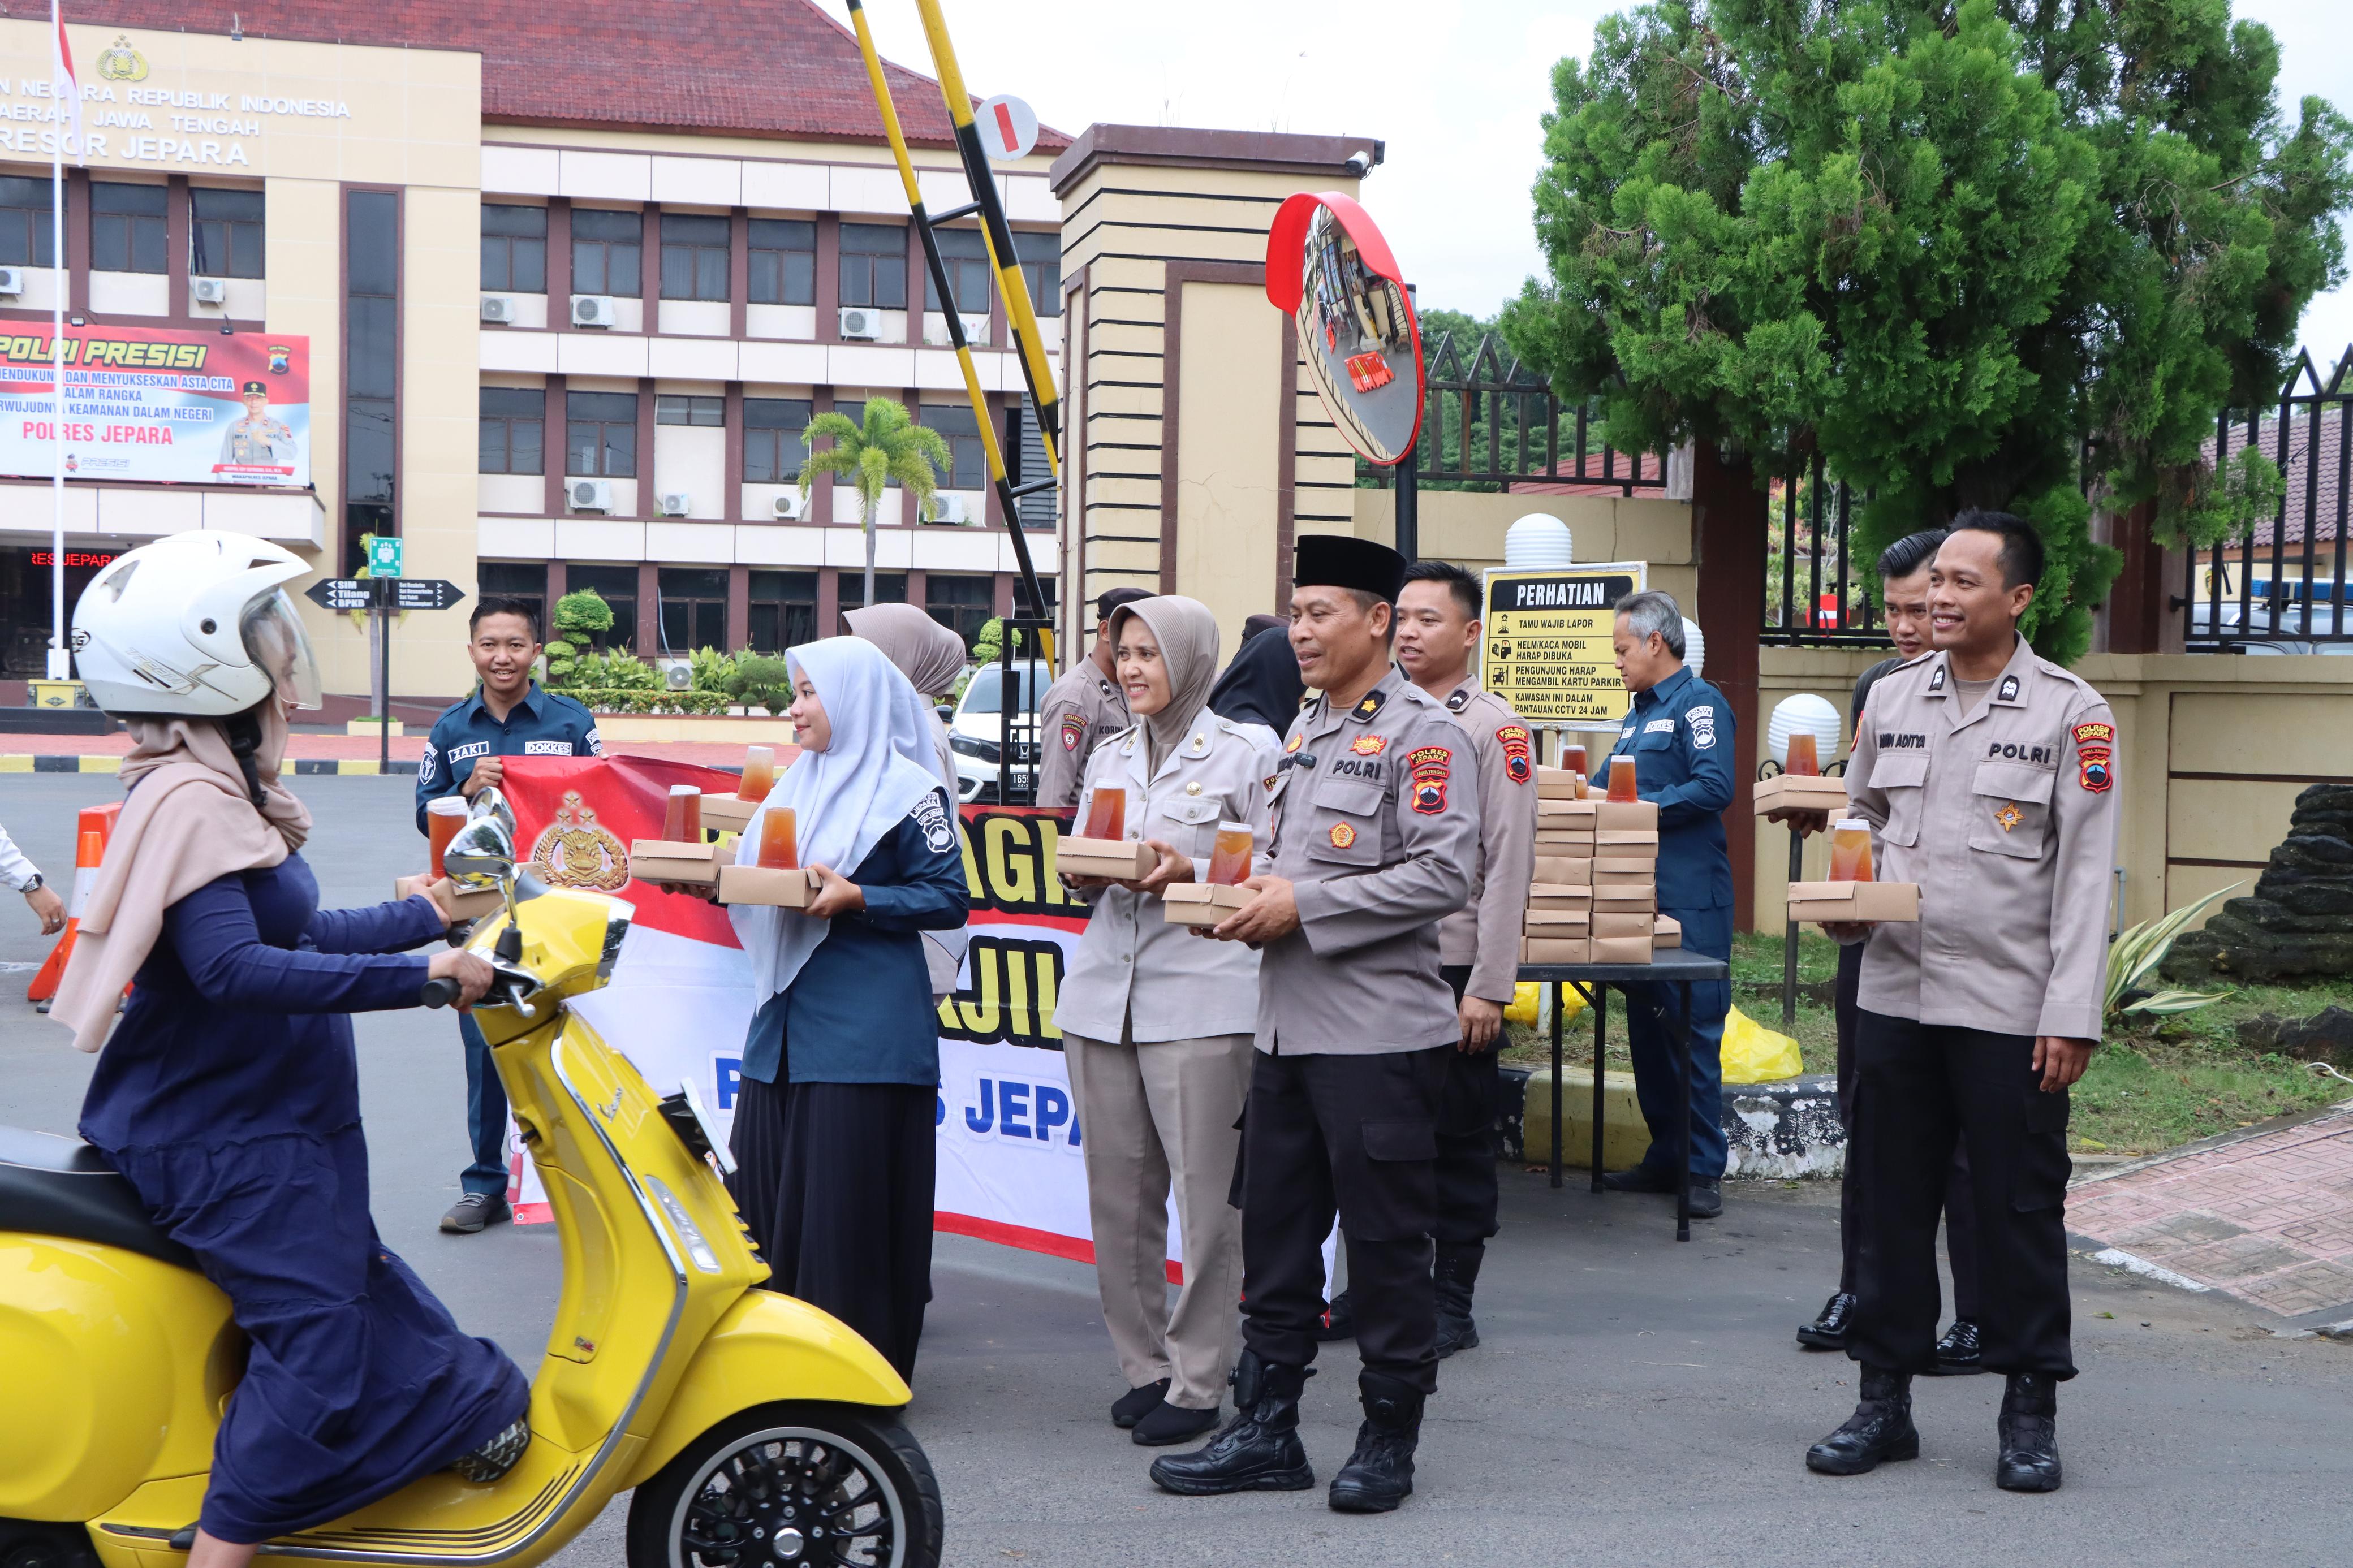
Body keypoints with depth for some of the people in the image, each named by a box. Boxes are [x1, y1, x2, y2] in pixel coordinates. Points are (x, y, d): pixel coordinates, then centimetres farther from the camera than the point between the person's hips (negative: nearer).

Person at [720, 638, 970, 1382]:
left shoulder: (908, 790, -4)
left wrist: (856, 898, -19)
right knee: (766, 1190, 6)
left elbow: (949, 900, -9)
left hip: (865, 1031, -7)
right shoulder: (799, 782, 19)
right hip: (785, 1017, 7)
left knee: (848, 1201, -5)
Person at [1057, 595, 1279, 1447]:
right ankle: (1144, 1366, 19)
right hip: (1102, 993, 6)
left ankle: (1197, 1380, 5)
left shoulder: (1246, 753, 0)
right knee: (1117, 1192, 7)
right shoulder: (1110, 757, 18)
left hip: (1203, 999, -6)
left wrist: (1193, 873, -17)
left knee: (1207, 1196, -4)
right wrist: (1087, 874, 1)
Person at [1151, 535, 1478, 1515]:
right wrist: (1256, 897, 5)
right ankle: (1266, 1429, 19)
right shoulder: (1306, 729, 17)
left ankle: (1390, 1436, 14)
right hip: (1288, 1023, 8)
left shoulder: (1422, 732, -8)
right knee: (1274, 1232, 11)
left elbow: (1444, 874, -18)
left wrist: (1306, 906, -18)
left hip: (1378, 1030, -8)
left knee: (1384, 1241, 1)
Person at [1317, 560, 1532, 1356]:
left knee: (1458, 1142, 4)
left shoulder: (1496, 729, -6)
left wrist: (1487, 989, -15)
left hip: (1452, 969, -5)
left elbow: (1508, 865, -10)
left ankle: (1451, 1306, 13)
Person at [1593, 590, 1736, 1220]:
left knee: (1693, 1030, -7)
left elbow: (1714, 788, -20)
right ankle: (1664, 1157, 20)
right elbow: (1607, 786, 26)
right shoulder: (1640, 714, 20)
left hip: (1690, 900, -9)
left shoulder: (1700, 704, -8)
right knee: (1647, 1026, 12)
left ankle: (1704, 1169, -3)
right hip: (1640, 895, 9)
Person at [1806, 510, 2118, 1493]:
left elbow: (2086, 875, -6)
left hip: (2010, 1007, -4)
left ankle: (2030, 1411, 16)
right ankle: (1885, 1396, 20)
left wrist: (2072, 1015, -11)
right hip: (1895, 996, 4)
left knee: (2020, 1208, 3)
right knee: (1892, 1200, 9)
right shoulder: (1891, 699, 9)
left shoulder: (2070, 714, -4)